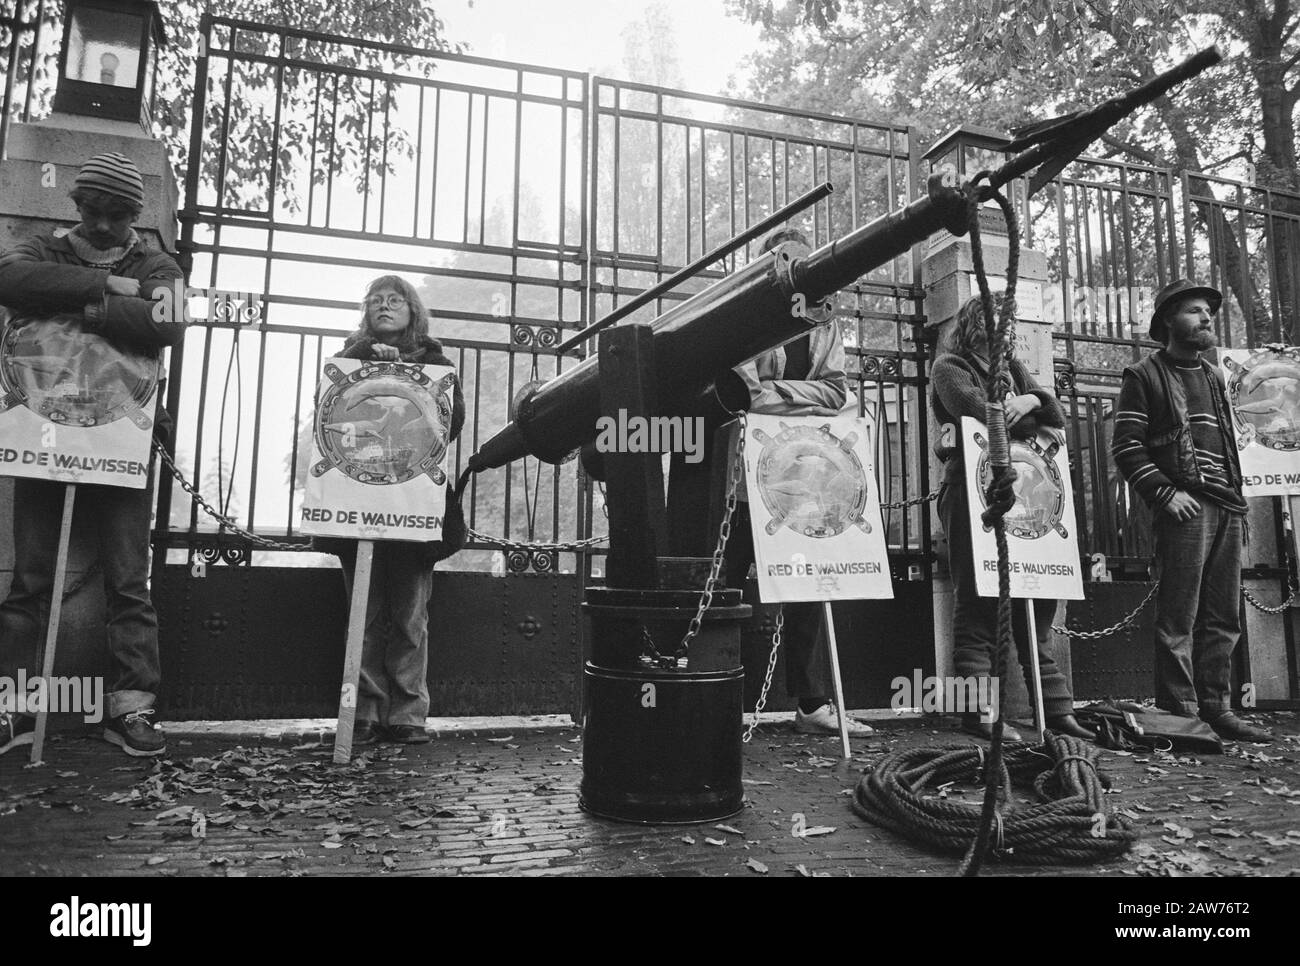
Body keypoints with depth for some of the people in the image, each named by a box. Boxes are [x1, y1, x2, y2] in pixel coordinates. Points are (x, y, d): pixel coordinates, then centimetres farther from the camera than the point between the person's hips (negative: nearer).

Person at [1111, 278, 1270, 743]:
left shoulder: (1213, 377, 23)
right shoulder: (1144, 376, 0)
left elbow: (1227, 443, 26)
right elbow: (1126, 446, -7)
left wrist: (1237, 495, 14)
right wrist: (1166, 493, -15)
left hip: (1227, 508, 8)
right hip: (1184, 507, -7)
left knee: (1223, 616, 9)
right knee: (1179, 615, -7)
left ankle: (1215, 707, 17)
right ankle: (1180, 713, -3)